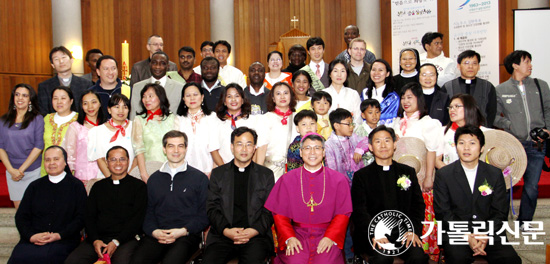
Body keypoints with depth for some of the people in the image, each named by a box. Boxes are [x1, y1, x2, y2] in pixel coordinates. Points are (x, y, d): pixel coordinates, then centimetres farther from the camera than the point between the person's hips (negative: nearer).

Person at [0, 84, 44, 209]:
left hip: (33, 171, -2)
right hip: (12, 172, 3)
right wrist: (11, 169, -8)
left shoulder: (37, 119, -2)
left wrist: (21, 169, -10)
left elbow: (38, 147, -7)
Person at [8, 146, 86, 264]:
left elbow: (81, 218, 3)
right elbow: (21, 216, 14)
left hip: (63, 241, -3)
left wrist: (59, 235, -10)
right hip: (32, 240, 3)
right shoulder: (35, 186, 19)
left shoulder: (76, 185, 9)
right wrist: (31, 235, -5)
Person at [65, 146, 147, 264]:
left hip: (126, 239, -3)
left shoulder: (139, 186, 7)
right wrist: (95, 240, -4)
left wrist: (116, 242, -12)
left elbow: (137, 219, -1)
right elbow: (89, 217, 14)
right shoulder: (98, 186, 20)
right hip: (98, 238, 4)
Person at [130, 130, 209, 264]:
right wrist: (154, 231, -4)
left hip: (187, 235, -2)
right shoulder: (154, 179, 20)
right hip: (157, 235, 3)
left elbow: (205, 215, 4)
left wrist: (183, 231, -10)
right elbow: (148, 212, 16)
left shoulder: (199, 178, 9)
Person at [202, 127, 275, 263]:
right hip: (223, 235, 1)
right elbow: (212, 207, 8)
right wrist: (226, 230, -10)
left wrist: (254, 231, -10)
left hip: (256, 235, 0)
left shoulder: (266, 174, 13)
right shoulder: (218, 173, 15)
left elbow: (270, 210, 8)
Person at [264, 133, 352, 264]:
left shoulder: (339, 180, 7)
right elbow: (279, 214, 5)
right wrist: (289, 238, -10)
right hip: (297, 233, 0)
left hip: (326, 235, 0)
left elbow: (343, 214, 3)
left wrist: (330, 237, -11)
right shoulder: (287, 179, 8)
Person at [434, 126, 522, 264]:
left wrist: (485, 235, -13)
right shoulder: (443, 174, 1)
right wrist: (467, 236, -15)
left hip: (489, 232, 2)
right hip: (456, 232, -2)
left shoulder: (495, 174, 8)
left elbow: (500, 213, 5)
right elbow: (442, 212, -3)